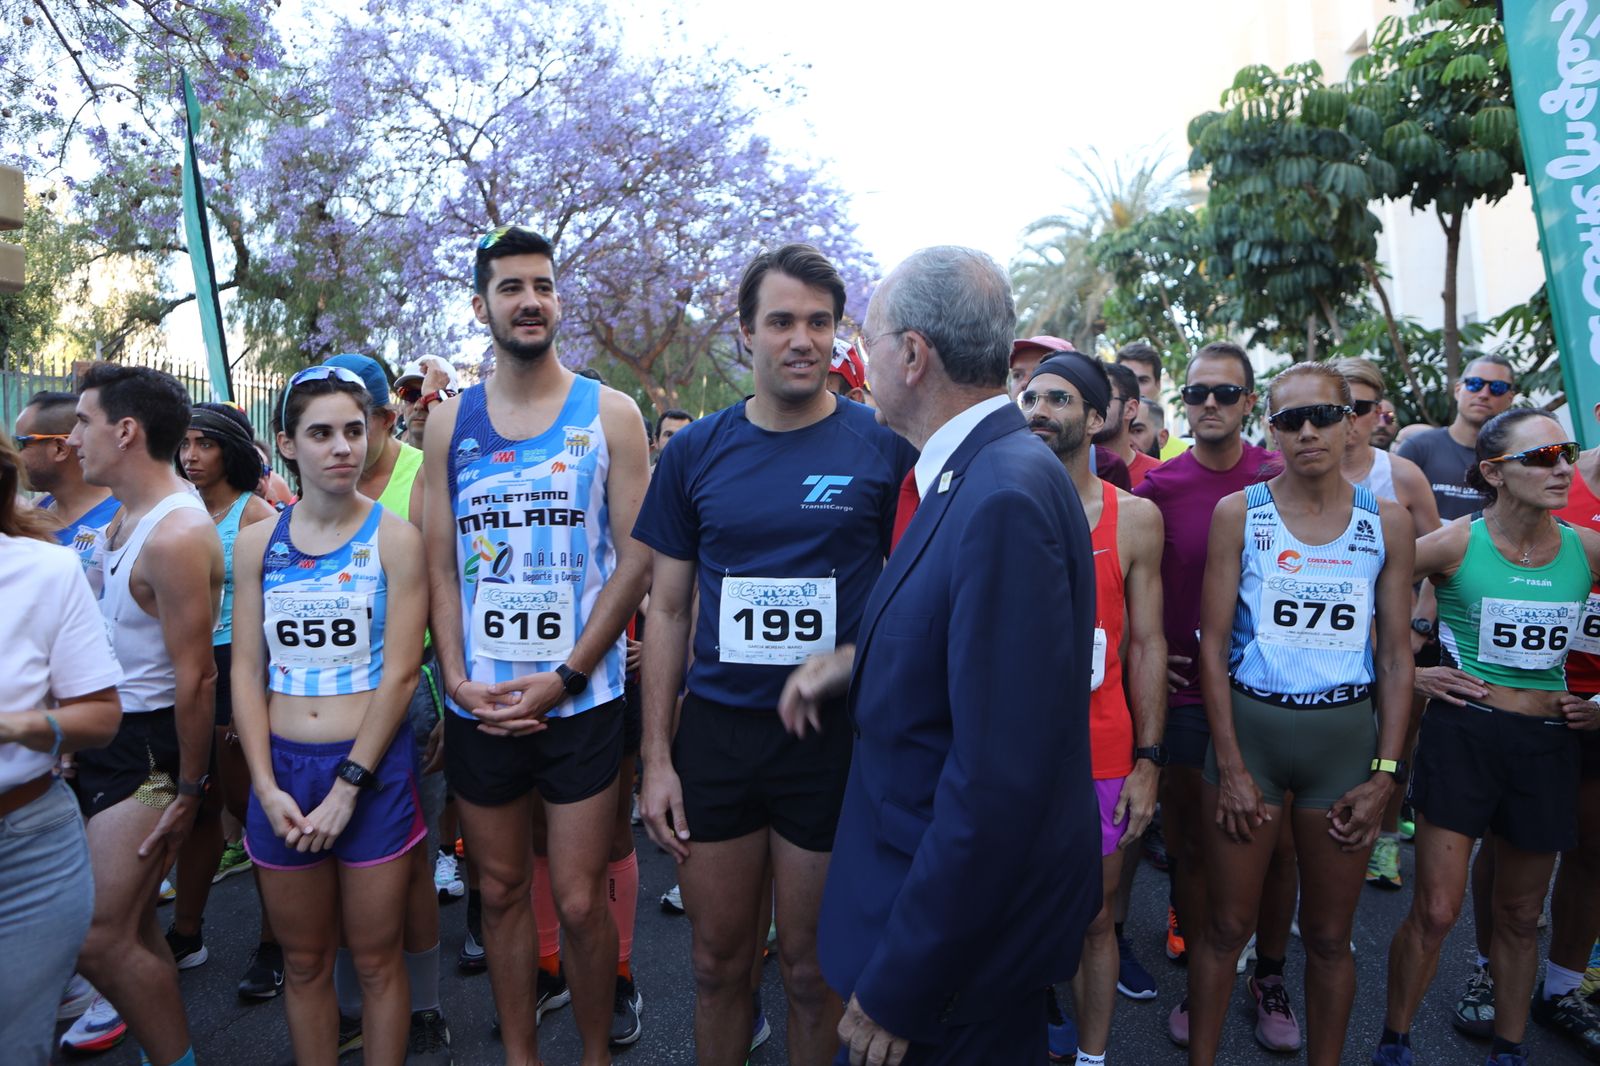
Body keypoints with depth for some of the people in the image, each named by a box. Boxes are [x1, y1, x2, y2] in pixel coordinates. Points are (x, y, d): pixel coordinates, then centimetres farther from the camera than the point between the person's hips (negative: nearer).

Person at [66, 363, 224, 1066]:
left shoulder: (175, 534, -22)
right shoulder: (123, 518, 8)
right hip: (103, 737, 9)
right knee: (132, 927, 17)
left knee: (101, 941, -6)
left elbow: (196, 676, -22)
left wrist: (187, 791, -18)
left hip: (148, 745, -9)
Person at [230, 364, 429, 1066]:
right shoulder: (257, 543, 5)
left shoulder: (393, 538, -5)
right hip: (281, 769, 3)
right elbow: (247, 671, 3)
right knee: (303, 962, 16)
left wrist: (347, 788, -12)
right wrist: (267, 786, -6)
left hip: (373, 767, -3)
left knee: (375, 960, 9)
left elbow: (399, 672, -9)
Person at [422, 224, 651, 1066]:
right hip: (478, 705, 3)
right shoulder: (450, 422, 6)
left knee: (579, 902, 4)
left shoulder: (609, 415, -2)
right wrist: (458, 679, -6)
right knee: (501, 891, 15)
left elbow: (637, 558, -6)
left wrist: (564, 678, -12)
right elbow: (440, 563, 6)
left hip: (580, 702, -3)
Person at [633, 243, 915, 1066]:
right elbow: (668, 608, 5)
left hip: (836, 739, -2)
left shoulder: (886, 446, -5)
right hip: (716, 732, 2)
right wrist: (656, 756, 2)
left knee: (811, 967, 15)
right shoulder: (695, 452, 1)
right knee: (719, 960, 17)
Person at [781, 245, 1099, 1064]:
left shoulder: (1005, 498, -27)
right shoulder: (978, 473, 2)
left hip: (963, 920, -8)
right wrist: (859, 661, 4)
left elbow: (997, 780, -29)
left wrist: (898, 989, -23)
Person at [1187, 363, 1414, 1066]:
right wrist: (1230, 767, -8)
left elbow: (1395, 656, 5)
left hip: (1346, 735, 2)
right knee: (1228, 926, 7)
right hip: (1249, 726, -1)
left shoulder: (1387, 523, 2)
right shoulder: (1239, 513, -3)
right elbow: (1213, 643, -4)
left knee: (1329, 935, 13)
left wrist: (1385, 774, -2)